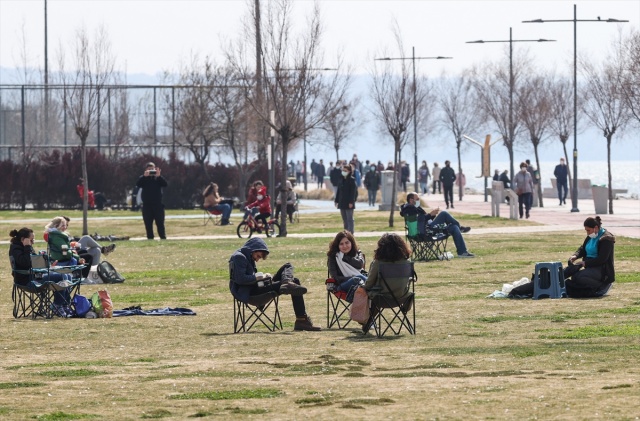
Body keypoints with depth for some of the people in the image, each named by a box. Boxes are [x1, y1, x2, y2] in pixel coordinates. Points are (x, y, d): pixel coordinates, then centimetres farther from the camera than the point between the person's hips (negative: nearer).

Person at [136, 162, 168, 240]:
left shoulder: (158, 178, 8)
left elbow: (165, 184, -8)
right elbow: (138, 184, -11)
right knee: (148, 223, 2)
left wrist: (159, 176, -21)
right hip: (147, 205, 1)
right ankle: (150, 238, 7)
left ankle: (163, 237, -1)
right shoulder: (143, 178, 7)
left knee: (160, 222, -4)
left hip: (158, 204, -1)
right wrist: (144, 176, -24)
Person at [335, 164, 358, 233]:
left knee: (349, 219, -6)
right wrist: (336, 201, 12)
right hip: (342, 203, 7)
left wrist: (351, 202, -18)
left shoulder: (352, 180, -8)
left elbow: (353, 191, -12)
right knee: (345, 220, 11)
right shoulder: (342, 180, 12)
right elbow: (338, 191, 16)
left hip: (349, 203, -7)